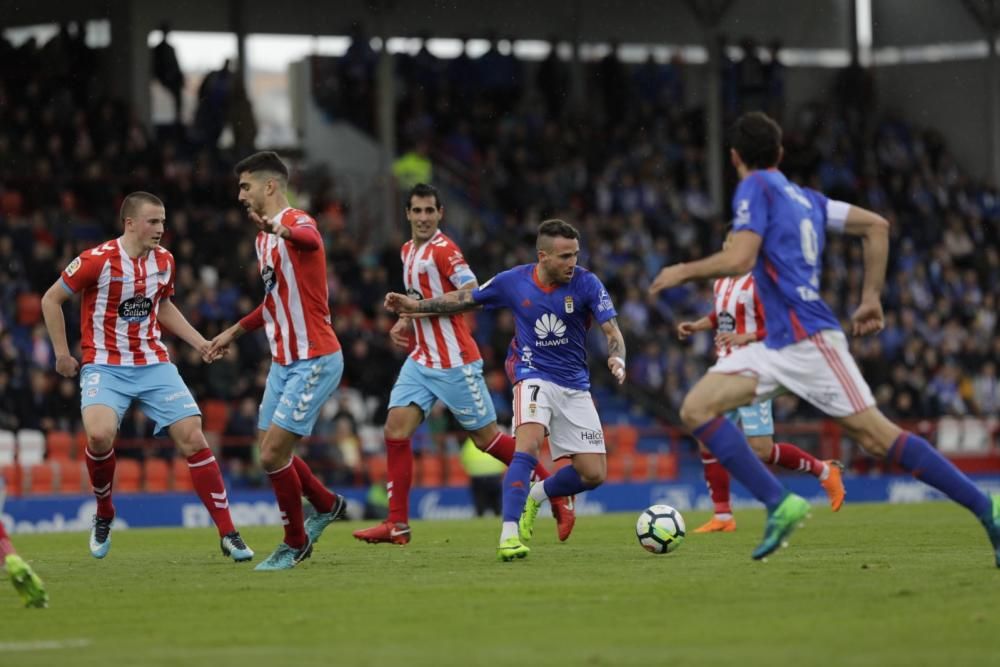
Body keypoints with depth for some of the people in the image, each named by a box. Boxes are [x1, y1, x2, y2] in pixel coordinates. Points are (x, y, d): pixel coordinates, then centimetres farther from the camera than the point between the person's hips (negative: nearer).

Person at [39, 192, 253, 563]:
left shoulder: (163, 260, 4)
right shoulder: (97, 260, -13)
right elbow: (51, 299, -2)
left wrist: (198, 342, 13)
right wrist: (62, 354, -3)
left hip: (154, 365, 5)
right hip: (105, 367, -5)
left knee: (193, 438, -8)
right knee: (100, 435, -30)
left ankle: (228, 535, -2)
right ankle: (104, 516, -1)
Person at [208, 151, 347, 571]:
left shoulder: (298, 222, -15)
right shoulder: (263, 237, 15)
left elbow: (308, 237, -43)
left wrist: (280, 229, -66)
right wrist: (234, 332, 34)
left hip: (314, 361, -9)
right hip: (283, 361, 9)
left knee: (274, 454, -10)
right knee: (272, 454, 11)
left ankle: (295, 542, 8)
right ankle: (327, 506, 35)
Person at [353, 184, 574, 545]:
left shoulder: (443, 249, -13)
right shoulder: (408, 251, 14)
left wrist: (420, 306, -21)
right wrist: (406, 322, 10)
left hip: (454, 362, -8)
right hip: (421, 360, 8)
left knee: (487, 438, -1)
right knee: (396, 427, -7)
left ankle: (557, 495, 13)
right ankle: (397, 524, -6)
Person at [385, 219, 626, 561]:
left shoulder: (586, 284, -11)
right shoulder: (514, 281, -8)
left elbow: (612, 331, -14)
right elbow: (465, 299, 9)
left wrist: (617, 359, -35)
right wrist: (416, 305, 8)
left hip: (575, 386, 2)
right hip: (533, 376, -2)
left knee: (594, 474, -2)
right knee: (529, 445, -30)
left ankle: (535, 496, 26)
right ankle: (509, 534, -33)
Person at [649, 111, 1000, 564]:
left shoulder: (755, 189, -5)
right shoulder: (805, 198, 18)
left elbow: (739, 259, -17)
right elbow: (876, 226, 16)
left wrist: (684, 271, -1)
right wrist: (871, 299, 18)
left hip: (808, 339, -9)